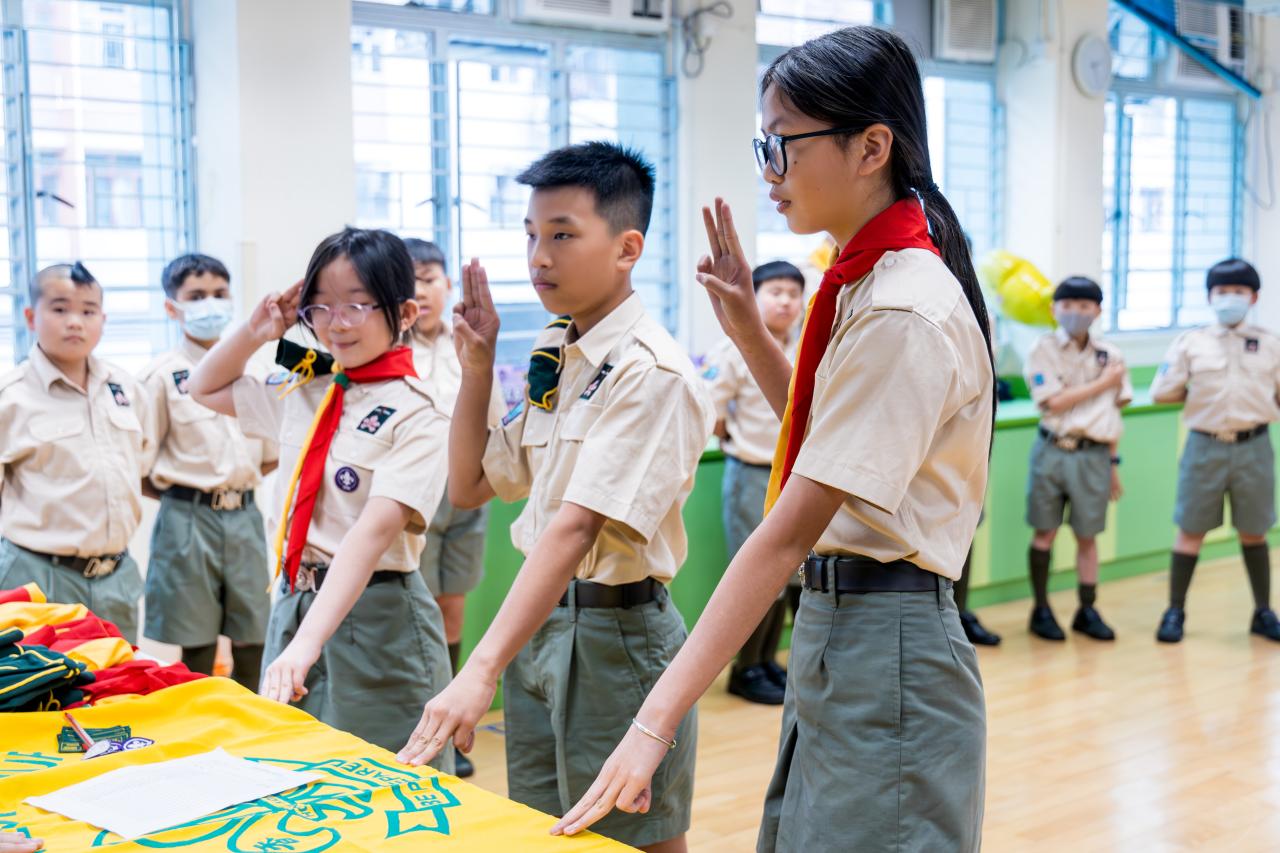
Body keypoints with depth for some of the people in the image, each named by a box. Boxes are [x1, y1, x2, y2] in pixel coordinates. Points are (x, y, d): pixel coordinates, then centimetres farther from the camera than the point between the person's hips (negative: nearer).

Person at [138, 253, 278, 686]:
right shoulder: (162, 375, -4)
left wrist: (237, 484, 3)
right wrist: (190, 491, -7)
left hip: (245, 516, 4)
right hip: (188, 520, -4)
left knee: (254, 647, 7)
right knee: (197, 653, 2)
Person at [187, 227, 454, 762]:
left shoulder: (417, 416, -13)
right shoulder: (305, 393, 8)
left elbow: (374, 531, -25)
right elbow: (206, 388, 26)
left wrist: (307, 643, -34)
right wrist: (255, 332, 7)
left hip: (375, 618, -6)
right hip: (294, 606, 7)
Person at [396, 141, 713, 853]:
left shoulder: (652, 372, -18)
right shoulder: (551, 358, 7)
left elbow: (577, 526, -27)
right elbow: (471, 486, 15)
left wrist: (481, 671, -32)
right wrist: (476, 368, 2)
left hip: (614, 629, -8)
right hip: (538, 622, 8)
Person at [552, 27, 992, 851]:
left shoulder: (906, 311, -21)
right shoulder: (861, 283, 7)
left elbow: (789, 533, -26)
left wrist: (656, 721, -27)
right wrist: (749, 332, 7)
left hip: (885, 652, -9)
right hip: (830, 629, 9)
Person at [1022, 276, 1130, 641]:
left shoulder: (1111, 355, 7)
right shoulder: (1044, 350, -3)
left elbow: (1113, 412, 12)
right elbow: (1054, 402, -13)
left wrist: (1113, 462, 10)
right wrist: (1103, 383, -7)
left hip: (1094, 455, 2)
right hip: (1053, 450, -2)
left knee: (1087, 535, 9)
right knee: (1045, 532, 6)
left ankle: (1087, 610, 21)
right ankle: (1041, 609, 17)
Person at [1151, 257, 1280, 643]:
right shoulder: (1190, 342, 0)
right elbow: (1162, 393, -1)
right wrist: (1199, 397, 3)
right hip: (1205, 447, -1)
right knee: (1191, 531, 5)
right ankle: (1175, 611, 14)